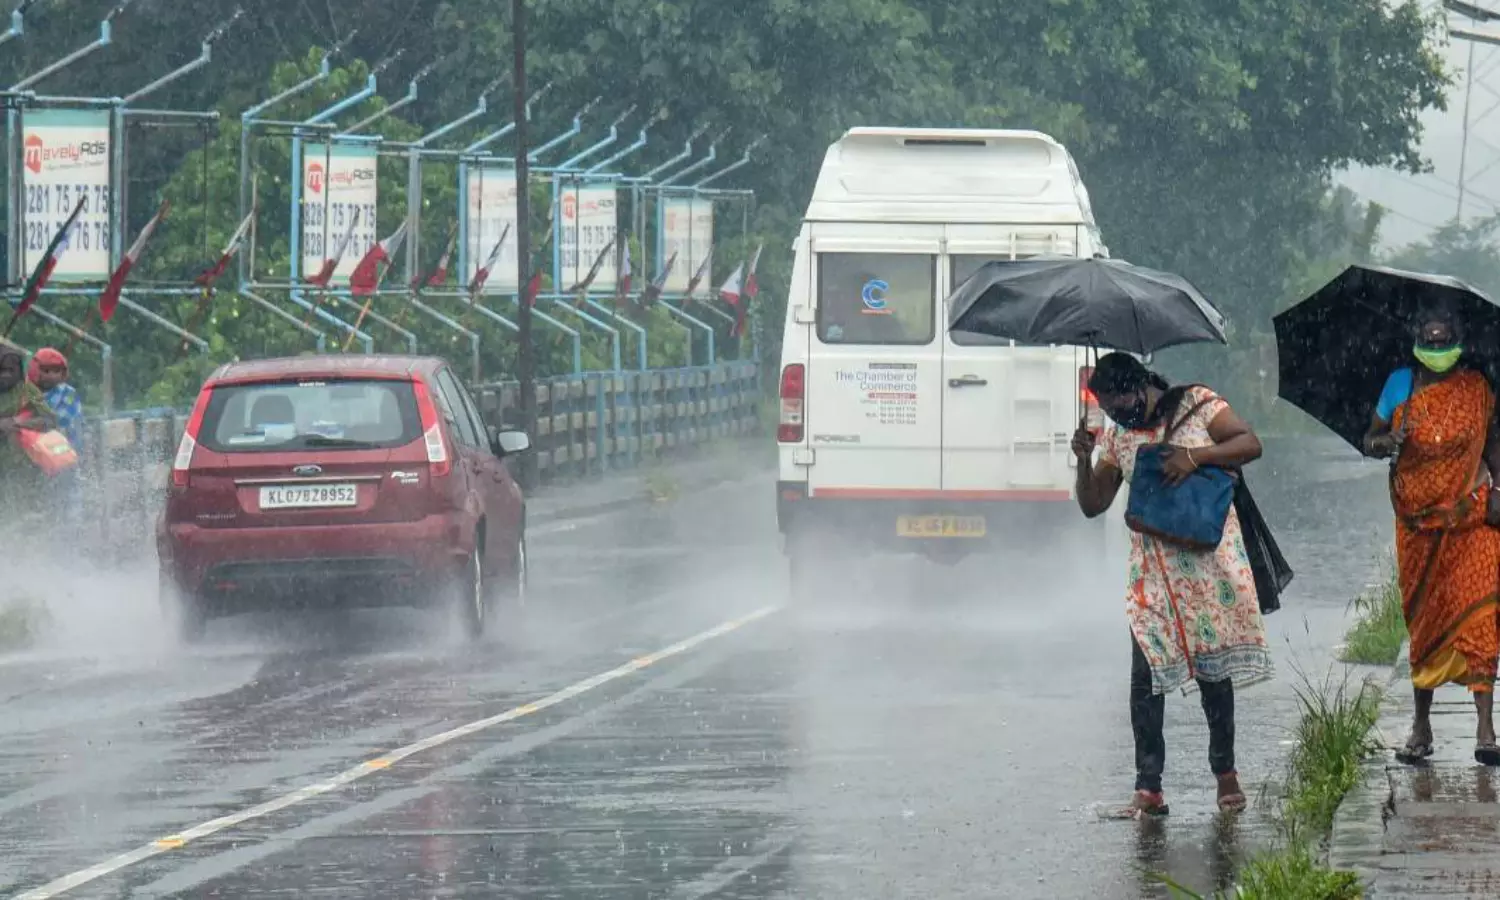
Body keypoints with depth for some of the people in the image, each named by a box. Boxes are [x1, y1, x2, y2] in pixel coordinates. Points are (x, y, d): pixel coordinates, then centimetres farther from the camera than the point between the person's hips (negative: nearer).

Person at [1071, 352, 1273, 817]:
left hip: (1208, 562, -3)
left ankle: (1226, 773, 16)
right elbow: (1093, 504, 12)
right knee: (1146, 676, -6)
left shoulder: (1197, 404, 0)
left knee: (1213, 669, 2)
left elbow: (1250, 444, -7)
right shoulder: (1117, 435, 10)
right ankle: (1148, 788, -7)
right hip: (1152, 570, 3)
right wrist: (1084, 460, -6)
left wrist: (1195, 455, -20)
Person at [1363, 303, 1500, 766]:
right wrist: (1389, 443, -15)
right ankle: (1421, 726, 15)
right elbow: (1369, 441, 8)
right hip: (1419, 520, 1)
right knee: (1424, 621, 6)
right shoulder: (1400, 385, 3)